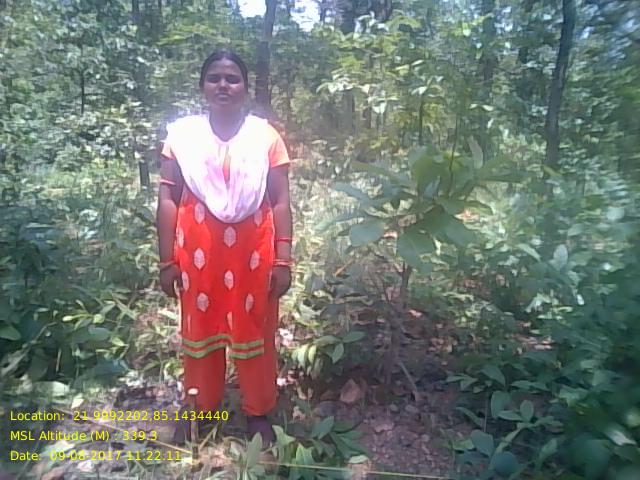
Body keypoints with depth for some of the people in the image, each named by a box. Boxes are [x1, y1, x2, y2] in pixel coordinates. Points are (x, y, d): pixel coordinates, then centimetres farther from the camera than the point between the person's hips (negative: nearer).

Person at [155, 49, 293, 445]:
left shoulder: (266, 136, -1)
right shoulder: (181, 133, 1)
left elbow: (280, 202, -2)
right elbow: (168, 200, 1)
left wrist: (283, 260, -6)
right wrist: (167, 260, -2)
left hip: (252, 252, -1)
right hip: (198, 251, 1)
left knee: (254, 330, 11)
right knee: (199, 330, 14)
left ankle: (258, 412, 32)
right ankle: (201, 409, 37)